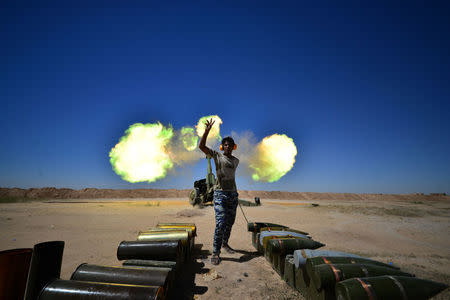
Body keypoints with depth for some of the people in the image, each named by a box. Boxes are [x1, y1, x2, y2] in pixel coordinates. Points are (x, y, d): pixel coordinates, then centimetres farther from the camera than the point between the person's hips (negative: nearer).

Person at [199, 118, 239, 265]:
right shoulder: (217, 156, -1)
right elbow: (201, 146, -12)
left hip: (233, 194, 6)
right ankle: (215, 252, -3)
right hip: (220, 194, -5)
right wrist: (207, 130, -19)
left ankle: (225, 243, 34)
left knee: (230, 222, 14)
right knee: (221, 223, -13)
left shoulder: (236, 161, 13)